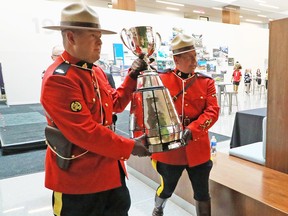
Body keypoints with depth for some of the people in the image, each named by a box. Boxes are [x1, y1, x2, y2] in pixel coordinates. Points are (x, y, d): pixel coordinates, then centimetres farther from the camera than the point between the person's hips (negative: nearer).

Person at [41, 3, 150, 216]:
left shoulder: (96, 72, 7)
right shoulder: (58, 79, -24)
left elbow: (115, 103, 14)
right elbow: (84, 132, -29)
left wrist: (132, 77, 1)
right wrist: (130, 147, -21)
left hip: (107, 166, 9)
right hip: (77, 175, -9)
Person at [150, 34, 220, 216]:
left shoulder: (207, 82, 0)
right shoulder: (161, 80, -6)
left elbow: (213, 111, -9)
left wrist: (191, 130, -23)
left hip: (198, 149, 1)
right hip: (169, 149, 0)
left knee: (202, 194, 13)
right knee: (167, 188, 22)